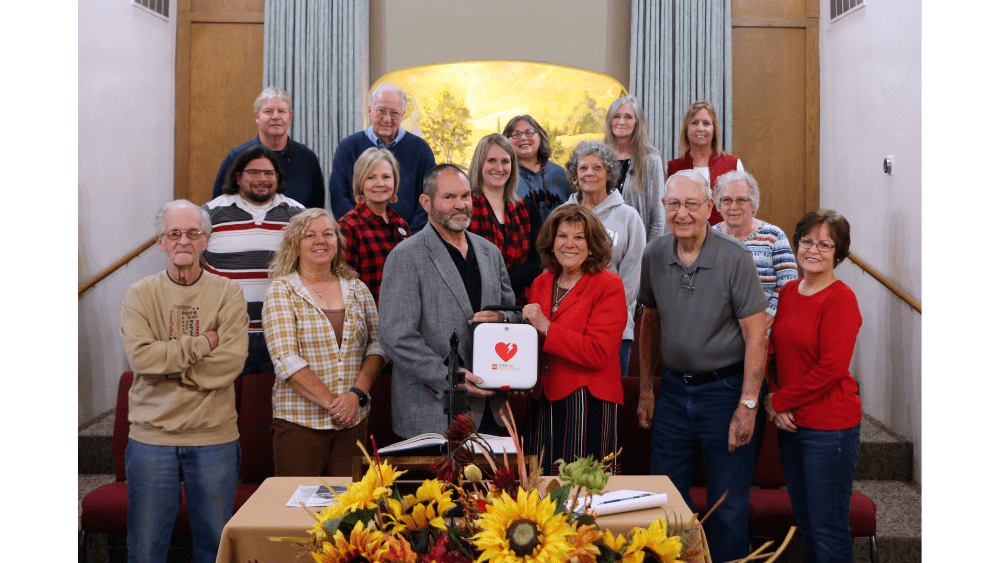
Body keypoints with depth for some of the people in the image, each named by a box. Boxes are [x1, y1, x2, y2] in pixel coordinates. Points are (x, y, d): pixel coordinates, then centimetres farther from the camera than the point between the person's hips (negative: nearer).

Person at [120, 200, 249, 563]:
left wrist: (166, 363, -12)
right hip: (151, 436, 1)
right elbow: (139, 356, -13)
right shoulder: (141, 294, 3)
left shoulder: (227, 292, 1)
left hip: (214, 438, 0)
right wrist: (202, 343, -12)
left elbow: (231, 362, -11)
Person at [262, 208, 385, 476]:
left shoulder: (356, 288, 10)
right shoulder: (282, 291, -1)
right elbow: (286, 359, -10)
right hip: (299, 422, -3)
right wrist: (332, 402, -14)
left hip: (354, 420, 3)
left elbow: (377, 345, 6)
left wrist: (357, 393, -10)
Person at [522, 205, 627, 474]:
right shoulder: (541, 283, 11)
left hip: (589, 402, -5)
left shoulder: (608, 286, -6)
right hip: (543, 400, 5)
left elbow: (598, 352, -16)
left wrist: (545, 327, -17)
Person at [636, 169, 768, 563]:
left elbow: (756, 336, -12)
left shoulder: (735, 258, -12)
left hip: (725, 390, -4)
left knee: (728, 508, 5)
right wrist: (645, 389, 10)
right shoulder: (654, 256, 2)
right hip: (674, 388, 4)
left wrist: (748, 405, -16)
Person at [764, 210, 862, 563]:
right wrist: (775, 406, 0)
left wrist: (779, 401, -11)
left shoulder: (840, 298, -13)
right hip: (791, 424, 7)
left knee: (828, 528, 2)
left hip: (829, 427, -7)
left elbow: (831, 367, -19)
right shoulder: (789, 292, 9)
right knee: (804, 523, 18)